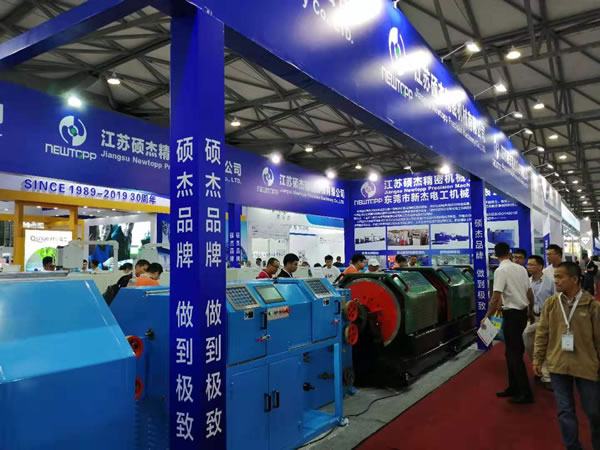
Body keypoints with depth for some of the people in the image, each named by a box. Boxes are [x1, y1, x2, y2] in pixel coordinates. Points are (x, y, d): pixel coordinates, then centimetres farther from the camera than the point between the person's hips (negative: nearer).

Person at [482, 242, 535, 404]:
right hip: (522, 313, 8)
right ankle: (514, 387, 25)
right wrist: (531, 311, 27)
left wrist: (487, 317, -13)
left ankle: (526, 393, 7)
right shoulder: (521, 268, 6)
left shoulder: (500, 270, -15)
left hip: (512, 314, -8)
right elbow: (530, 293, 12)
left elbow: (496, 297, -22)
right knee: (513, 352, 17)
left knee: (514, 354, 1)